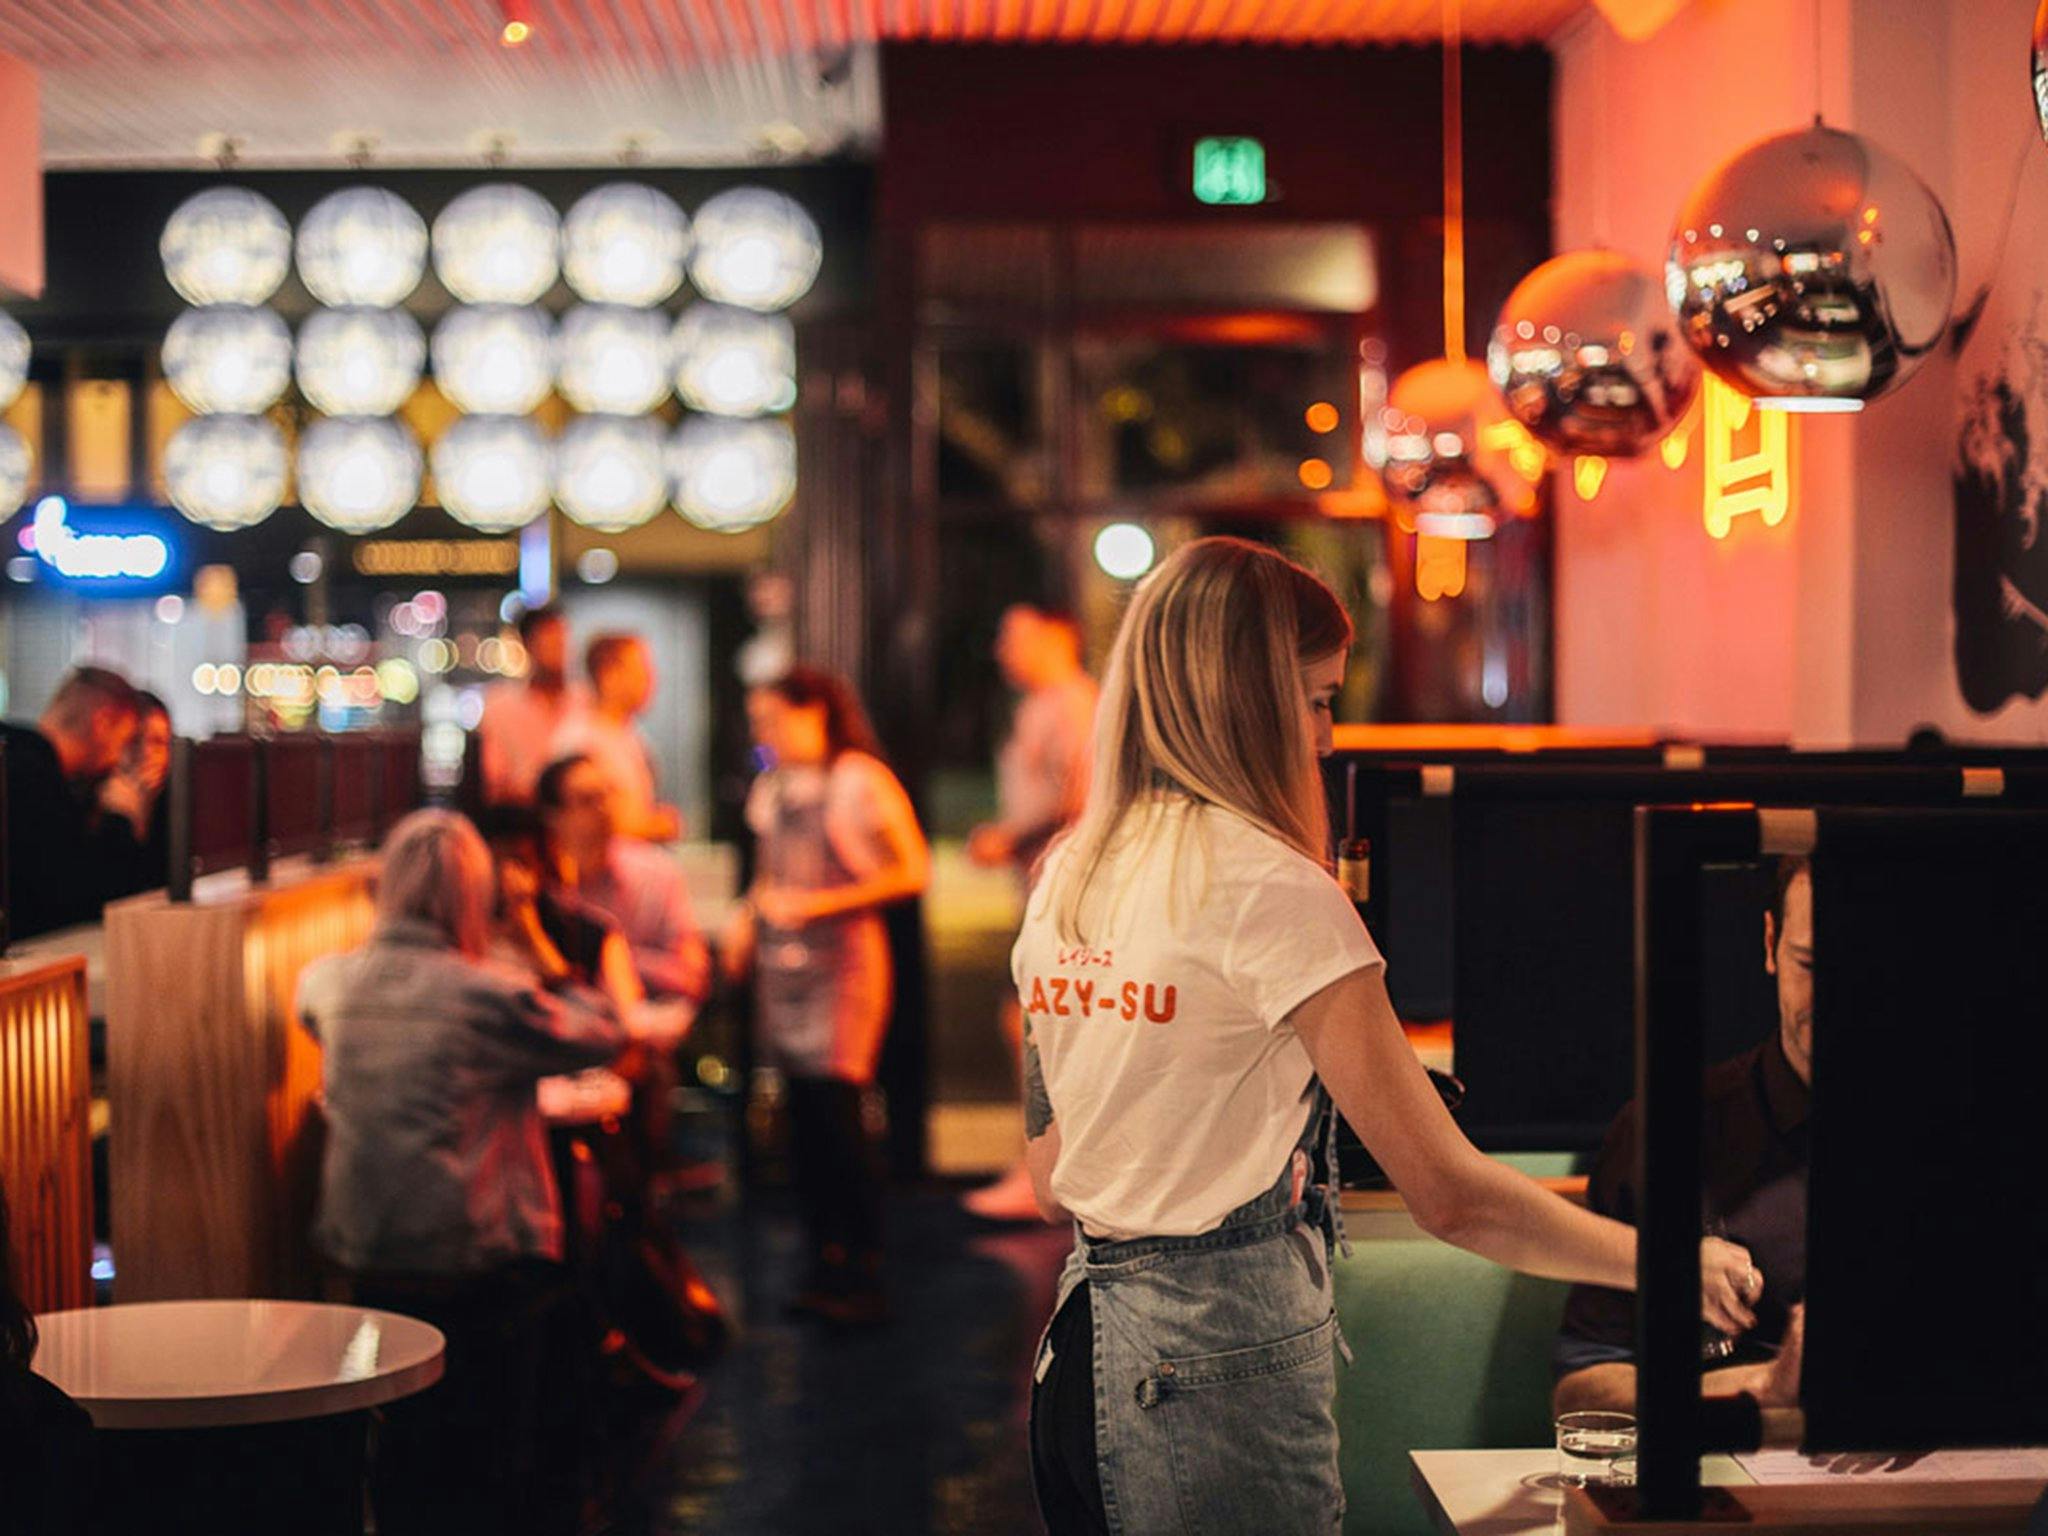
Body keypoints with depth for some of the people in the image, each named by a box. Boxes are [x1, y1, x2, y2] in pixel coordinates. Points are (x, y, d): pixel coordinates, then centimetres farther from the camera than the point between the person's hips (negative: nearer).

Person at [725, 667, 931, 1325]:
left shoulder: (861, 780, -8)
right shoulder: (772, 788, 13)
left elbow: (912, 872, -11)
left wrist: (821, 903, -16)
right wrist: (747, 919, 8)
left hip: (842, 959, -7)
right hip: (781, 966, 7)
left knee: (837, 1113, -10)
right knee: (804, 1118, 7)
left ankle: (863, 1276, -3)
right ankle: (825, 1266, 14)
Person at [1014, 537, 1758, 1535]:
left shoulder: (1064, 878, 8)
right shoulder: (1269, 887, -16)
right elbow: (1449, 1195, -17)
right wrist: (1671, 1261, -6)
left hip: (1079, 1349, 8)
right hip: (1219, 1367, -8)